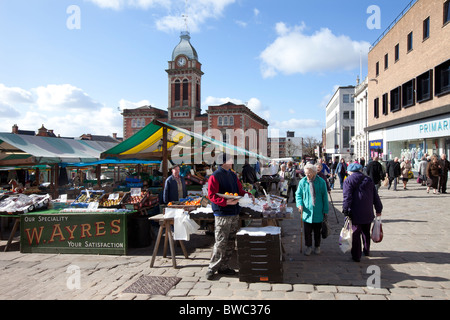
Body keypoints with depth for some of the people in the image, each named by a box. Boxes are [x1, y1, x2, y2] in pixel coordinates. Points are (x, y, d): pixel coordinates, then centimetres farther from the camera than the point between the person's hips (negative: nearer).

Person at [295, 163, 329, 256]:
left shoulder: (321, 182, -4)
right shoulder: (302, 182, -2)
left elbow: (325, 196, 2)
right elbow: (298, 194, 6)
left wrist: (325, 210, 2)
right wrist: (300, 204, -12)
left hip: (318, 212, 0)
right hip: (307, 211, 0)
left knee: (317, 231, 12)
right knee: (307, 231, 3)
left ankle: (317, 246, 32)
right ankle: (308, 246, 22)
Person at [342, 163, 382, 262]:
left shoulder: (348, 180, -6)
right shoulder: (368, 180, 9)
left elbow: (347, 198, -14)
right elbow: (375, 196, 12)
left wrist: (345, 210, -11)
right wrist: (378, 209, 17)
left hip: (356, 213, -5)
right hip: (368, 213, 5)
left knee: (356, 234, 2)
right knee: (366, 233, 22)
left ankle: (356, 256, 7)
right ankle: (366, 251, 38)